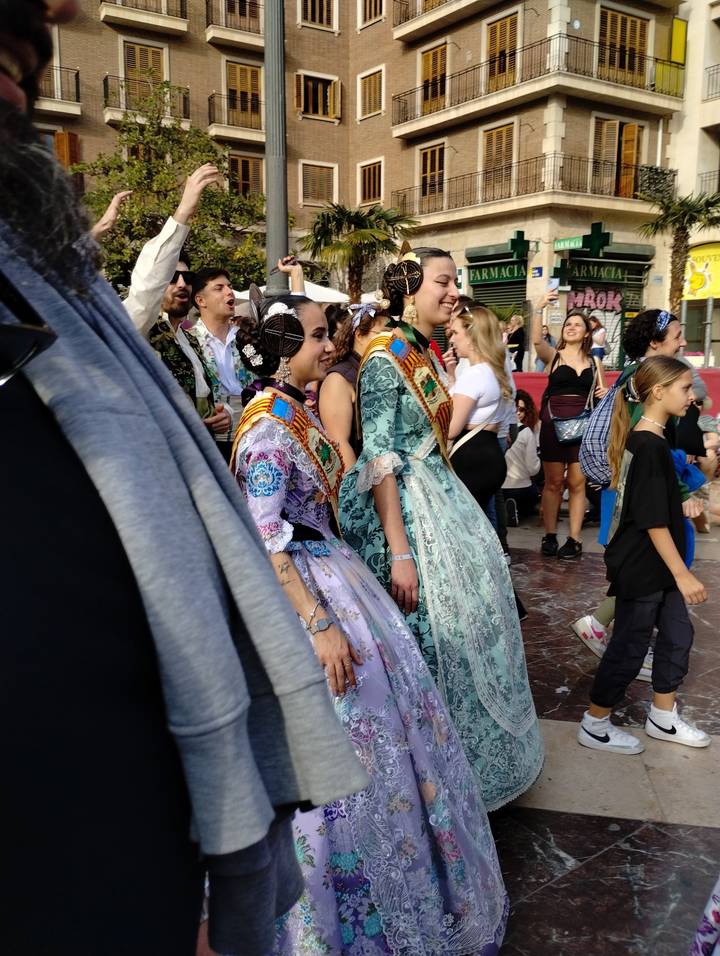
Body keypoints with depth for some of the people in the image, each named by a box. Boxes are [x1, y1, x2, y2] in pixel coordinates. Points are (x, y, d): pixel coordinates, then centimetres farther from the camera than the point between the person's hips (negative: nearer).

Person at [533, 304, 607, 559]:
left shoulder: (594, 362, 12)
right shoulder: (553, 356, 4)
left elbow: (600, 395, 21)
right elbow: (537, 340, -17)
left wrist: (605, 393, -2)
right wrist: (539, 308, -25)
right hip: (553, 423, -2)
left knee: (577, 483, 2)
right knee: (553, 482, 3)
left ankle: (575, 539, 7)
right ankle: (550, 535, 11)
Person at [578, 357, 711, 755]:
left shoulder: (649, 439, 7)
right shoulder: (650, 447, -23)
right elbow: (653, 521, -23)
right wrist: (682, 574, -20)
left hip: (656, 565, 10)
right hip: (641, 566, -10)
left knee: (677, 633, 17)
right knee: (630, 646, 3)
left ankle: (663, 718, 33)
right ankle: (594, 726, 19)